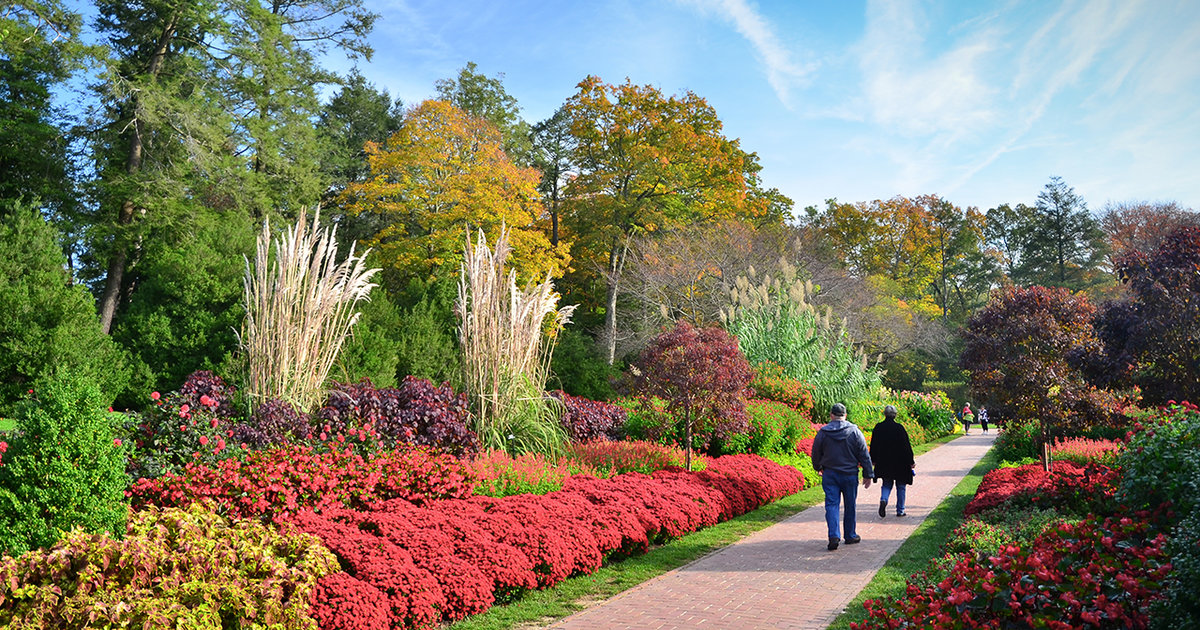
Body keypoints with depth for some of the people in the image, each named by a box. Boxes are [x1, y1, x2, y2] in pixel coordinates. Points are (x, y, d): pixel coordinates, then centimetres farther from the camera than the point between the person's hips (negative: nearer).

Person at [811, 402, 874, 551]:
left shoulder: (822, 433, -3)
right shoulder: (854, 432, -4)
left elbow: (816, 454, 7)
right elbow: (864, 455, -2)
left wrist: (818, 468, 27)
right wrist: (868, 475, 5)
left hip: (830, 475, 0)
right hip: (850, 475, 0)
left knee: (831, 505, 0)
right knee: (850, 505, 12)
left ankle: (833, 536, -15)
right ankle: (850, 536, 23)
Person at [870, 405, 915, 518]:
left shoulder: (878, 428, -2)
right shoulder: (899, 428, -13)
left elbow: (873, 446, 5)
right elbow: (906, 446, -9)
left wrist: (873, 460, 17)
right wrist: (911, 461, 0)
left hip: (883, 463, 3)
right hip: (899, 463, -3)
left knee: (886, 484, 14)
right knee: (900, 487, 11)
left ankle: (883, 500, -15)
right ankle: (900, 511, 14)